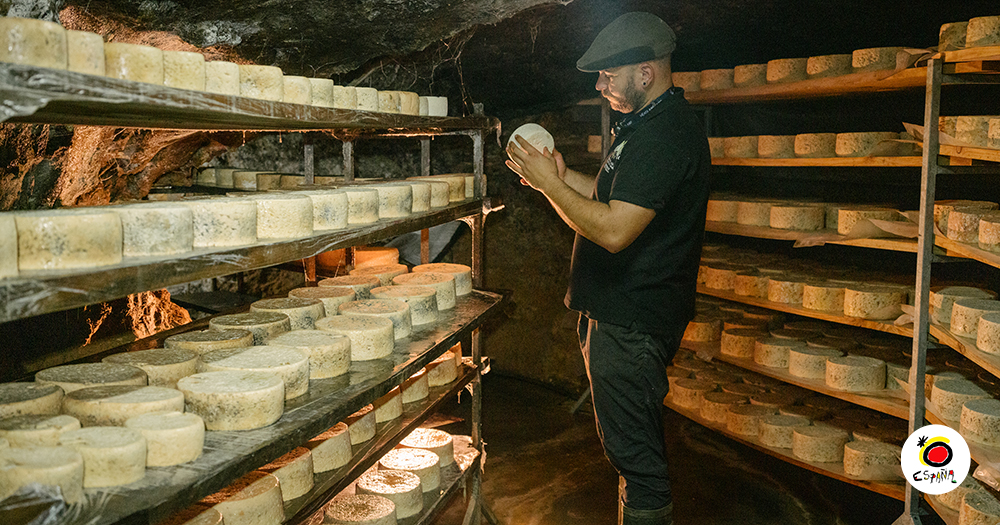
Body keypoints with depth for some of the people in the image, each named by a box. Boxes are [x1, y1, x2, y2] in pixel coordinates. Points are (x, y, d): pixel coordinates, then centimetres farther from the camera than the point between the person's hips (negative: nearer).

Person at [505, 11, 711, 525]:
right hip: (625, 311, 11)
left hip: (630, 323, -11)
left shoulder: (665, 134, -21)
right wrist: (561, 174, 8)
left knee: (634, 449, 0)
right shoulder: (648, 122, 14)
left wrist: (550, 184, -17)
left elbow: (614, 230, -27)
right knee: (639, 441, 23)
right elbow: (618, 198, 20)